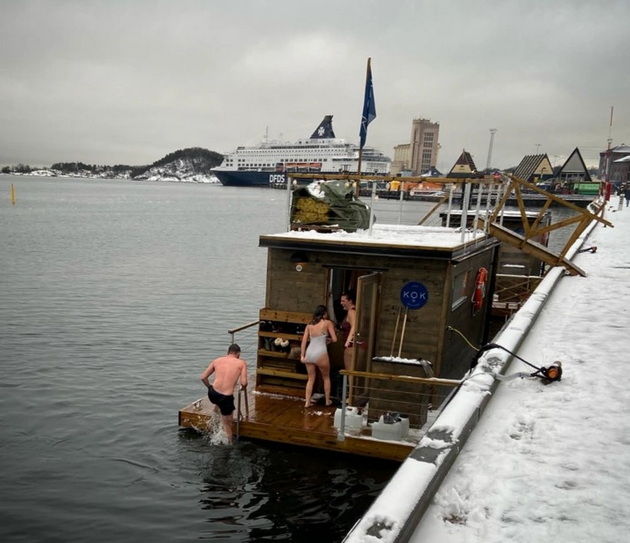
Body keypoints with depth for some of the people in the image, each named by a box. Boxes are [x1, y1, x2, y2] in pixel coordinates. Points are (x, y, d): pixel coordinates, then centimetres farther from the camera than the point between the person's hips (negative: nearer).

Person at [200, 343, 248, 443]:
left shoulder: (217, 360, 10)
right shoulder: (241, 363, 2)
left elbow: (203, 377, 10)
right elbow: (244, 383, -6)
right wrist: (243, 388, 16)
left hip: (212, 394, 3)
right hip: (226, 397, -3)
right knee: (228, 423, 17)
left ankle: (217, 408, 48)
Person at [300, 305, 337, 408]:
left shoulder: (309, 325, 14)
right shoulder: (328, 323, 4)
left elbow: (304, 341, 9)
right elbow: (334, 339, 1)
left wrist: (302, 356, 7)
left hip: (309, 353, 4)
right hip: (320, 354, -4)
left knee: (311, 379, 17)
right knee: (326, 377, 18)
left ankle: (307, 402, 13)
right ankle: (328, 401, 26)